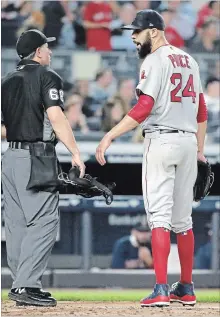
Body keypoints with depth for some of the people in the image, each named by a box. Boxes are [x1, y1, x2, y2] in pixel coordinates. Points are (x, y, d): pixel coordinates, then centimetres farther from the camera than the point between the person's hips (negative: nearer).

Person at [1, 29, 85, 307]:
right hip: (37, 156, -8)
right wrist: (75, 153, -15)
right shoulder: (47, 77, -5)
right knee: (44, 221, -10)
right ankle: (26, 285, -18)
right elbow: (55, 117, -15)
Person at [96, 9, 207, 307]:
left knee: (159, 215, -9)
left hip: (161, 140, -7)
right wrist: (199, 149, 22)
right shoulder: (189, 60, 15)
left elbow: (144, 107, -21)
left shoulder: (155, 61, -9)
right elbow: (201, 110, 18)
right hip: (188, 140, 7)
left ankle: (161, 289, -16)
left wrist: (110, 136, -23)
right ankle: (186, 288, 17)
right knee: (183, 219, 13)